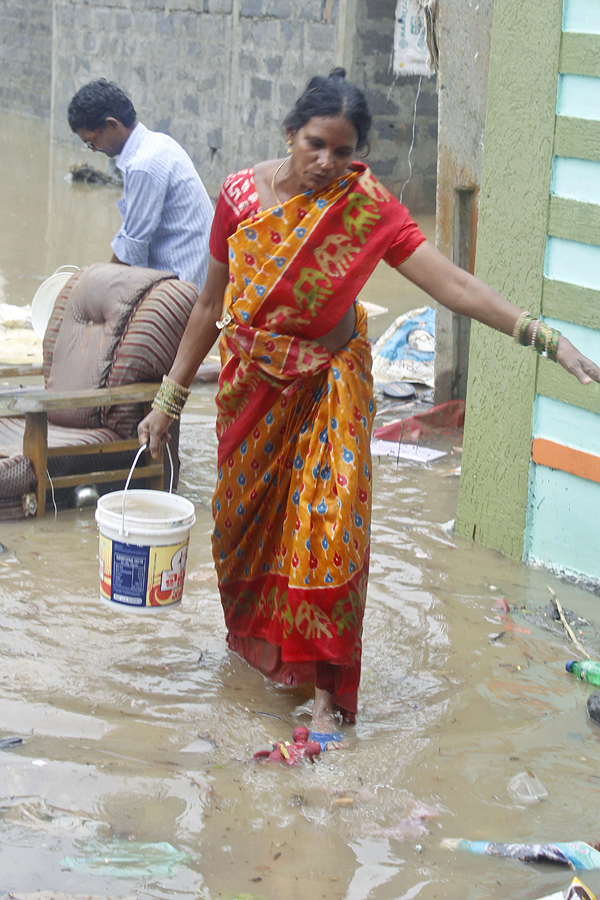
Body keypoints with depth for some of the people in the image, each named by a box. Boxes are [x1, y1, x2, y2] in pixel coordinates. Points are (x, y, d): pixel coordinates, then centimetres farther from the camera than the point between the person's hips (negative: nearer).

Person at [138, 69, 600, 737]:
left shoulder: (368, 209, -15)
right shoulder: (241, 195, -9)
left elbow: (454, 286, -24)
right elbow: (211, 306, 1)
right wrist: (168, 400, 4)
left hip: (328, 386, -2)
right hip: (253, 385, 2)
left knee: (327, 527, -9)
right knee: (246, 519, 12)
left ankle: (325, 687, 4)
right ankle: (257, 637, 38)